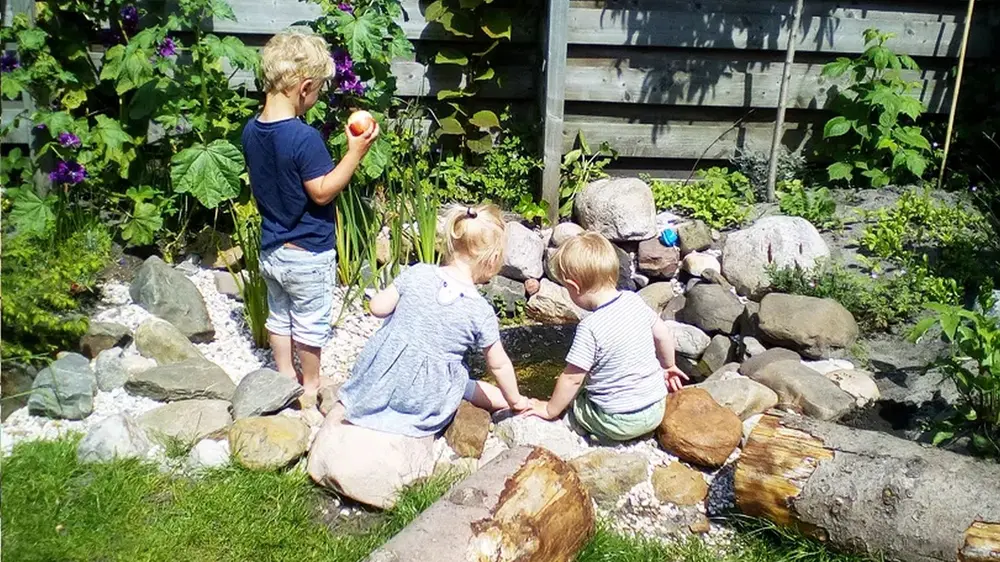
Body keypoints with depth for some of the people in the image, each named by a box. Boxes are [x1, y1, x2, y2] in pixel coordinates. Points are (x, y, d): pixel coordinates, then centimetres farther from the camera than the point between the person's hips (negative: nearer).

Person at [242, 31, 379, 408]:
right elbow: (322, 192, -22)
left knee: (279, 316, 21)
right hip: (307, 253, -7)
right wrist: (355, 153, -20)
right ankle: (310, 388, 28)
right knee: (311, 323, 12)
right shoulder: (305, 138, -26)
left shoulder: (251, 131, -1)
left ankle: (286, 379, 37)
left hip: (271, 248, 7)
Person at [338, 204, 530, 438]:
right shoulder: (481, 312, -14)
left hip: (381, 375, 1)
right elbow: (498, 364, -2)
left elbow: (378, 307, -6)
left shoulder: (418, 273, -12)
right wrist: (514, 399, 15)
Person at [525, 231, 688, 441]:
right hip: (657, 408, 6)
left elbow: (572, 378, -15)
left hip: (621, 423, -6)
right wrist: (668, 365, 28)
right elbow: (664, 335, 8)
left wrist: (550, 410, 0)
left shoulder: (590, 328, -23)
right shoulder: (634, 300, -5)